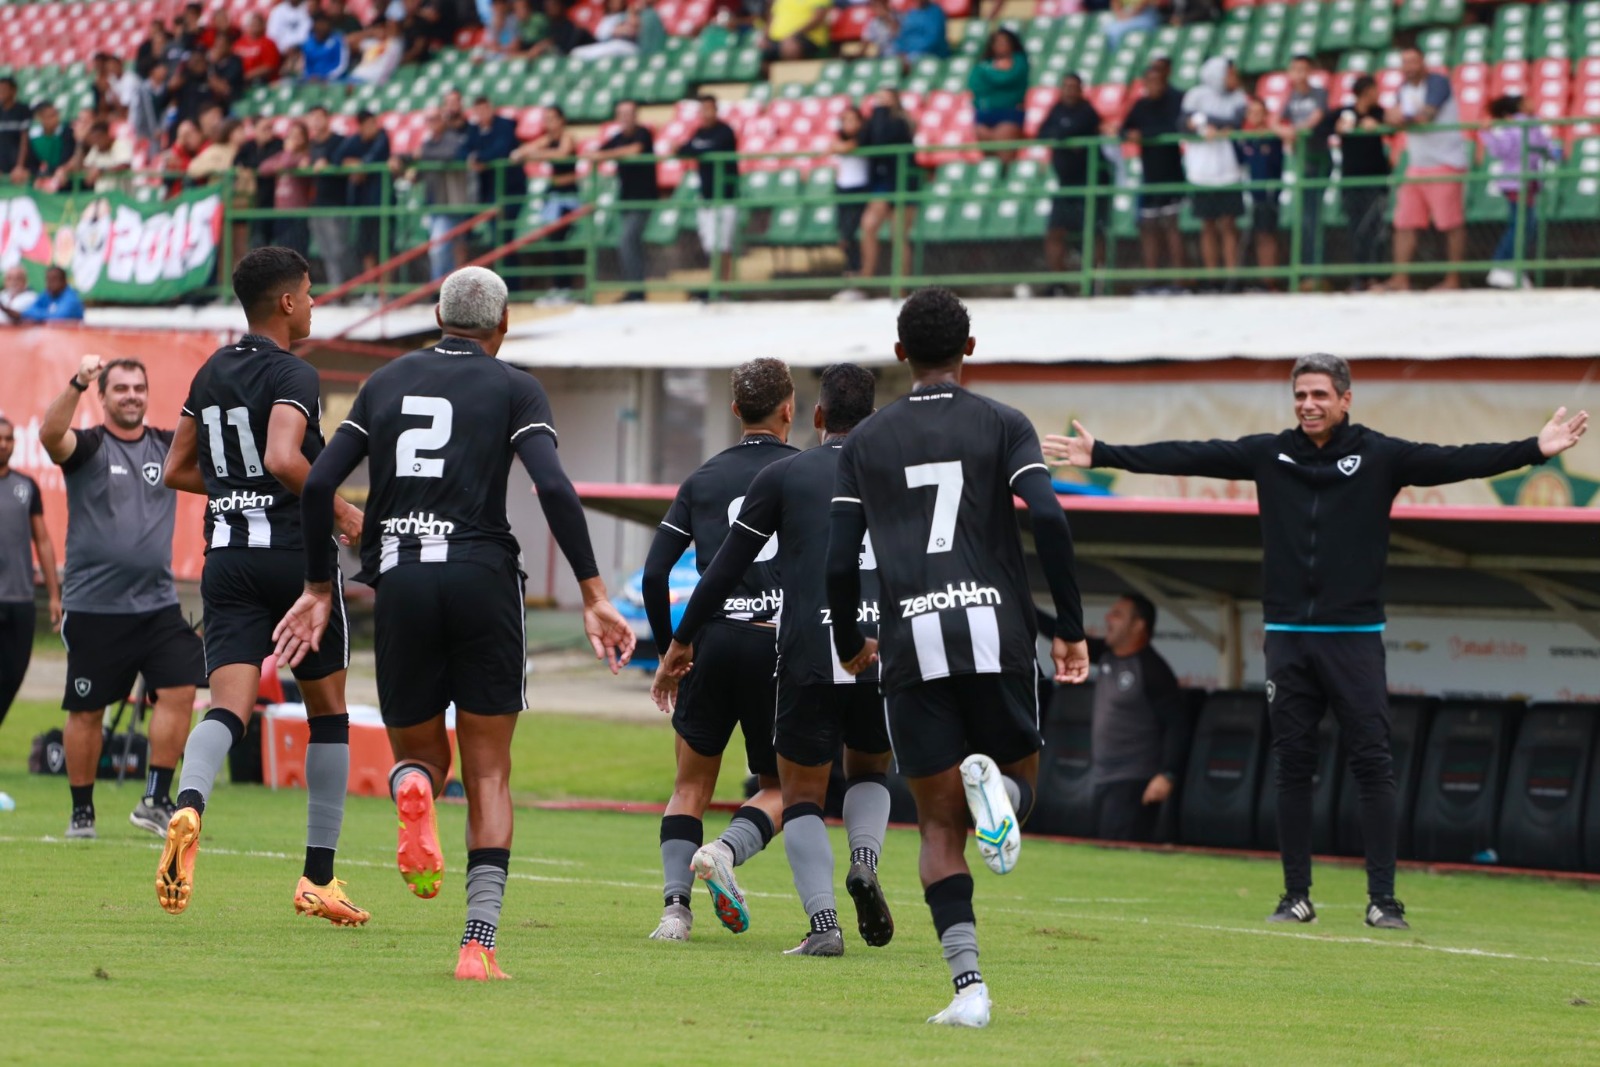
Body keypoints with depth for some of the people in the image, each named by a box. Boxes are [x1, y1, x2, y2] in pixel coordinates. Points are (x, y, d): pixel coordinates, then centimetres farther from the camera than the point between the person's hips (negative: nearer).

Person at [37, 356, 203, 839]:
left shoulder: (167, 446, 9)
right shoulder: (87, 446, -3)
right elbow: (50, 435, -23)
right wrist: (77, 383, -38)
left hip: (157, 603, 3)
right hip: (93, 606, -3)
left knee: (179, 691, -11)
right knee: (86, 710, 3)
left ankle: (156, 800, -2)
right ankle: (82, 812, 15)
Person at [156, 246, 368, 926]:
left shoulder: (211, 373, 13)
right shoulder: (293, 375, -9)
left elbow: (178, 471, 20)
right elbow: (283, 459, -25)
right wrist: (341, 511, -13)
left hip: (227, 558, 5)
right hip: (297, 556, -5)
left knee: (229, 706, -7)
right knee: (327, 711, 11)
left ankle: (188, 803, -41)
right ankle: (318, 878, 13)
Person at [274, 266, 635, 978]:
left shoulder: (387, 382, 15)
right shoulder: (514, 389, 6)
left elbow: (318, 483, 8)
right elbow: (554, 488, -9)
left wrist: (319, 587, 16)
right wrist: (593, 593, -8)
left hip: (399, 580, 2)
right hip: (481, 573, -2)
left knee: (418, 753, 17)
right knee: (489, 775, 6)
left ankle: (413, 789, -22)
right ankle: (479, 944, -6)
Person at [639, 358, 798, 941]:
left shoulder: (702, 480, 12)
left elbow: (654, 573, 8)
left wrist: (669, 654, 16)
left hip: (712, 640, 2)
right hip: (782, 646, -2)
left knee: (691, 785, 15)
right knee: (780, 787, 12)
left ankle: (675, 904, -4)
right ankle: (725, 850, -17)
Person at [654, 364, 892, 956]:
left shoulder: (783, 475, 8)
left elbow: (726, 568, 7)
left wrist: (681, 641, 16)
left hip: (810, 657, -2)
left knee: (802, 794, 10)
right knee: (869, 770, 26)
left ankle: (824, 923, -8)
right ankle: (864, 861, -4)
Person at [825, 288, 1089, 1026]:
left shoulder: (866, 441, 11)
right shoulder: (1002, 425, 6)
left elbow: (839, 561, 8)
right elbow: (1048, 520, -9)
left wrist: (849, 646, 25)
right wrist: (1070, 627, -2)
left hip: (912, 641, 1)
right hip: (996, 629, -1)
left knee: (940, 828, 6)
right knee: (1018, 776, 19)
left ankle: (968, 985, -10)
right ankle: (994, 783, -21)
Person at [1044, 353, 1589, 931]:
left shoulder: (1379, 456, -1)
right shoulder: (1269, 454, 6)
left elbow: (1454, 462, -9)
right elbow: (1185, 457, 5)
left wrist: (1534, 450, -21)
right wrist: (1101, 455, 2)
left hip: (1355, 636, -3)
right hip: (1287, 636, 3)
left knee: (1372, 765, -6)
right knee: (1292, 766, 5)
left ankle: (1383, 899, -4)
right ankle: (1297, 896, 11)